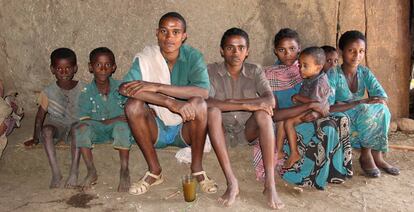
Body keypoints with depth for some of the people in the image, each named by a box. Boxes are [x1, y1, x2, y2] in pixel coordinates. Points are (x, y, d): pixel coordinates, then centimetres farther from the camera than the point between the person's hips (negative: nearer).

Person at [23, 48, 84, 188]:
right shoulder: (48, 92, -3)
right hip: (56, 125, 1)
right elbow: (40, 116, 4)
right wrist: (35, 139, 6)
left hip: (74, 125, -1)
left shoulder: (82, 89, -4)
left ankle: (74, 172, -34)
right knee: (46, 130, -34)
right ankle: (56, 173, -32)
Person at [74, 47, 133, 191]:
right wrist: (108, 121, -23)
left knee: (122, 126, -35)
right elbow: (84, 119, -10)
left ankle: (124, 171, -25)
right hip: (98, 131, 1)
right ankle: (91, 171, -18)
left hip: (118, 127, -1)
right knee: (81, 127, -29)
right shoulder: (86, 93, -6)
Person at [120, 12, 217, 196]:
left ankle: (197, 169, -12)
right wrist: (171, 103, -39)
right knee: (133, 104, -26)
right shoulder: (145, 57, -9)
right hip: (156, 129, 1)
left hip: (186, 129, 0)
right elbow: (125, 87, -28)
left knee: (198, 102, -29)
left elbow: (203, 91, -28)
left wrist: (157, 87, -33)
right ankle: (154, 171, -12)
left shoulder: (193, 56, -9)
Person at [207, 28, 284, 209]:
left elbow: (270, 101, -18)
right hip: (222, 131, -1)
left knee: (263, 112, -28)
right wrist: (245, 105, -30)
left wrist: (231, 102, -24)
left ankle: (270, 183, -31)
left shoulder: (255, 72, -1)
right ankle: (231, 182, -34)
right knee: (213, 111, -32)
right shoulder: (211, 71, -7)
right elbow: (207, 102, -26)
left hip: (248, 130, 1)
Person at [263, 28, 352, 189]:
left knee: (341, 119, -21)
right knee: (326, 128, -29)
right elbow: (275, 115, -18)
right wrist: (309, 106, -26)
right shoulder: (270, 75, -7)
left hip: (306, 120, 5)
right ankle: (314, 177, -12)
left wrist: (315, 112, -19)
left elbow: (320, 100, 6)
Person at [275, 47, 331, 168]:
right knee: (281, 120, -3)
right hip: (304, 109, 9)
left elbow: (314, 101, -26)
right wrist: (297, 98, 0)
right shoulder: (309, 79, 8)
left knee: (288, 122, -22)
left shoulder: (320, 82, -20)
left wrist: (297, 97, -16)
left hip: (315, 111, -9)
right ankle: (279, 151, -3)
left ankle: (294, 153, -13)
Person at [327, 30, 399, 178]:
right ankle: (366, 154, -11)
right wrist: (359, 103, -33)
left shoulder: (364, 72, 0)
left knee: (380, 109, -22)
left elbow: (383, 98, -11)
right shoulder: (333, 74, -16)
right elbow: (328, 108, -26)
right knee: (368, 110, -29)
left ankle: (377, 155, -13)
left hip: (362, 120, 5)